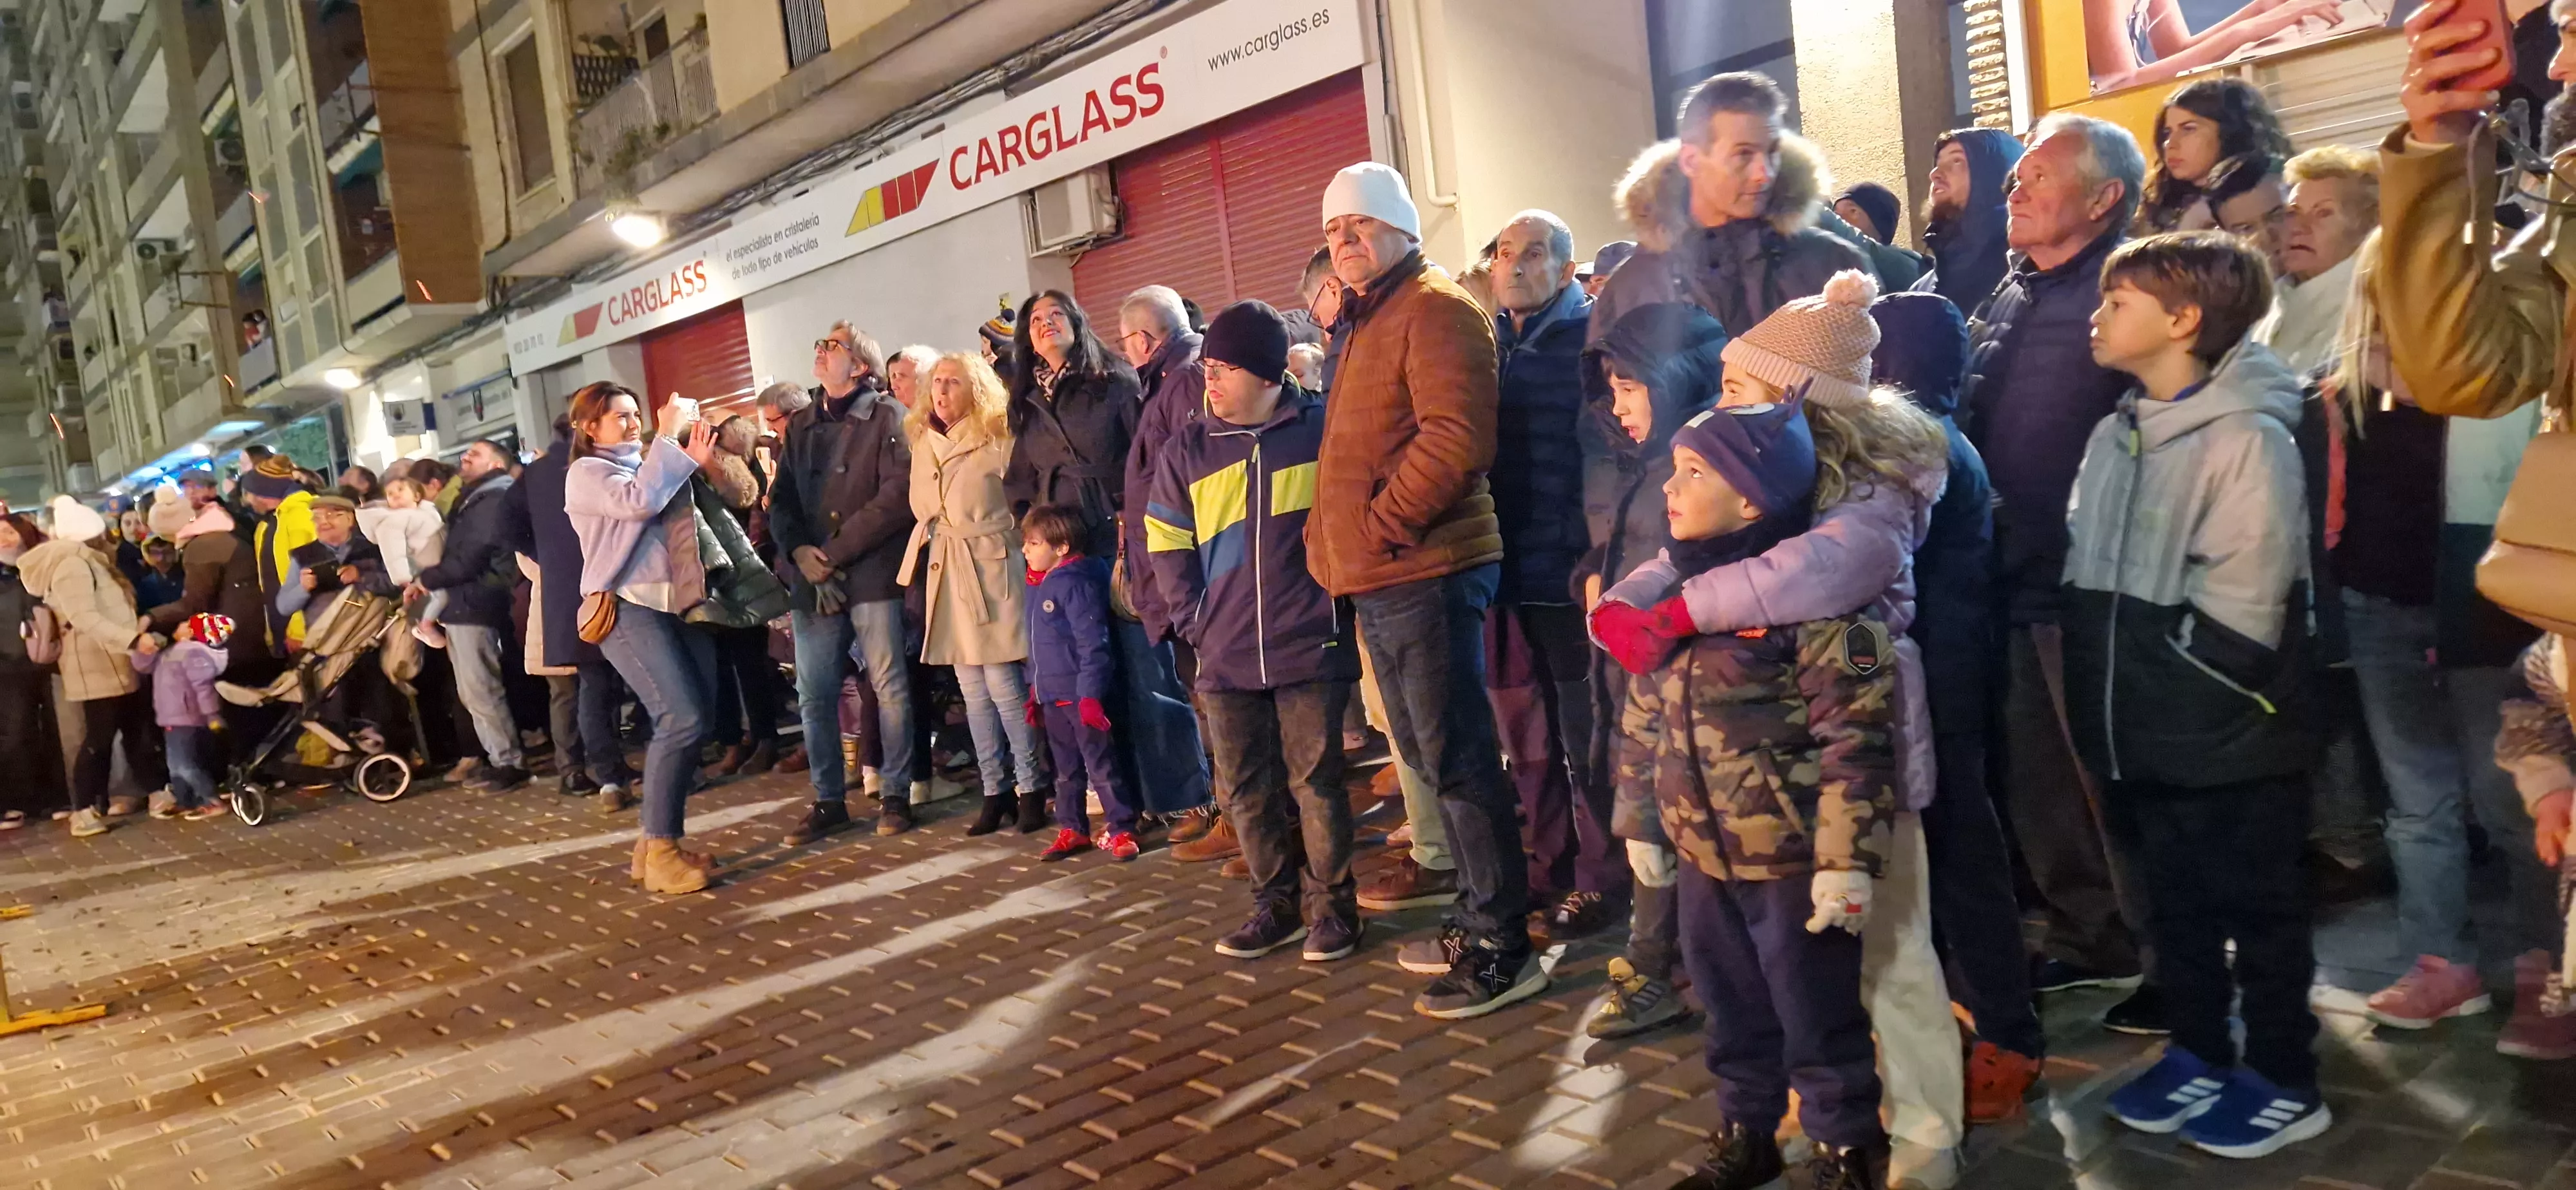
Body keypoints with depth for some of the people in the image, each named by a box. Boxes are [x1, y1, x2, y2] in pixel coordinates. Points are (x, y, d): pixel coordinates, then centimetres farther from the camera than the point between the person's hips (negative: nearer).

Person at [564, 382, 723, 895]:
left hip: (679, 603, 7)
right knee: (681, 720, -18)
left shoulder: (646, 464, 21)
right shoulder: (587, 472, 1)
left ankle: (659, 843, 12)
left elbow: (685, 518, 15)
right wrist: (668, 438, -12)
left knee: (692, 720, 3)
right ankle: (659, 854, -11)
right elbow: (638, 502, -18)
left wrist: (695, 460, 4)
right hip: (630, 607, -7)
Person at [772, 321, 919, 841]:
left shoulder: (888, 417, -2)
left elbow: (898, 495, -12)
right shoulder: (800, 427, 17)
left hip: (873, 574, -5)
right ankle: (828, 799, 17)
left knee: (890, 689, 0)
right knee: (814, 696, 6)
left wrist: (836, 551, -13)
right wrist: (800, 552, -7)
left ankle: (895, 794, 12)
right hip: (812, 580, 5)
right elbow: (781, 500, 13)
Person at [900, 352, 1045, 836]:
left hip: (992, 571, -6)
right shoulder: (924, 445, 13)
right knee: (973, 690, 7)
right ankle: (995, 792, 15)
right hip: (945, 575, 6)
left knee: (1002, 684, -9)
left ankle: (1031, 789, 2)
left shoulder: (998, 439, -5)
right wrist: (928, 551, 16)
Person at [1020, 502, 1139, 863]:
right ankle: (1072, 830, 26)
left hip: (1081, 694, -9)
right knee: (1066, 769, 16)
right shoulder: (1038, 586, 12)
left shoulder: (1076, 583, -16)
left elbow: (1093, 644, -20)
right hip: (1053, 696, 9)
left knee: (1101, 766, -2)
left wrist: (1091, 694, -22)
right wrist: (1035, 690, 22)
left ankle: (1121, 830, 6)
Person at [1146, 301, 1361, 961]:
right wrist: (1195, 622, 2)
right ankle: (1276, 901, 24)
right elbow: (1167, 546, 9)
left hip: (1311, 645, -3)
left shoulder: (1322, 430, -3)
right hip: (1226, 654, 4)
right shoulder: (1188, 447, 5)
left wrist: (1339, 598, 0)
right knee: (1246, 787, 9)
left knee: (1315, 779, 2)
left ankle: (1332, 903, 17)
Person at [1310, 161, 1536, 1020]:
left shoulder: (1433, 308, -9)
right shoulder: (1358, 323, 21)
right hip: (1377, 578, 10)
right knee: (1428, 755, 16)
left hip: (1426, 570, -10)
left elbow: (1456, 436, -21)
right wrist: (1334, 541, 15)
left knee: (1457, 757, -6)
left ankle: (1502, 948, 2)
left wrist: (1382, 520, -17)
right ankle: (1477, 918, 28)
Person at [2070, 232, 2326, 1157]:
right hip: (2145, 731, 7)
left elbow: (2238, 616, -19)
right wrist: (2107, 691, 6)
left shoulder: (2247, 438, -17)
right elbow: (2087, 574, 13)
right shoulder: (2117, 432, 7)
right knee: (2174, 904, 19)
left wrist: (2164, 674, -10)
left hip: (2228, 736, -7)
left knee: (2257, 911, 9)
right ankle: (2199, 1055, 36)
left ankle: (2284, 1082, 25)